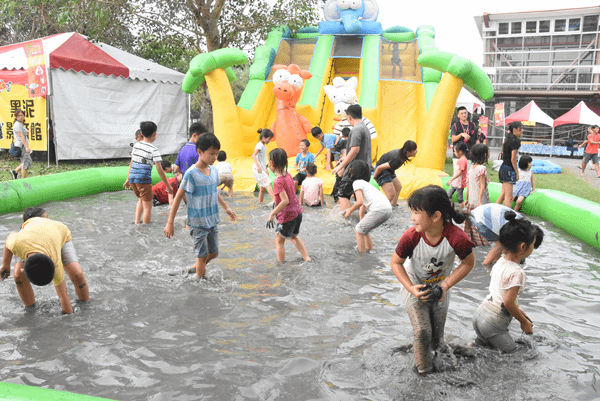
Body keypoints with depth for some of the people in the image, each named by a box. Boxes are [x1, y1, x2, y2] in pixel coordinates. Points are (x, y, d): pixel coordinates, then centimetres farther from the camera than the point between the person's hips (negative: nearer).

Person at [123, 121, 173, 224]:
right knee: (147, 206, 4)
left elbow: (131, 163, 15)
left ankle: (136, 223, 25)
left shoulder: (136, 145, 9)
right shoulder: (154, 150, -10)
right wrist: (168, 186, -7)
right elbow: (159, 170, -13)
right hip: (144, 178, -7)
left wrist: (128, 179, 24)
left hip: (132, 177, 7)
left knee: (141, 199, 30)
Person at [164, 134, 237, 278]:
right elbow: (178, 197, -15)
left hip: (212, 220, 6)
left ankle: (195, 267, 39)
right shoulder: (191, 174, -19)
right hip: (198, 222, -6)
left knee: (213, 253, 15)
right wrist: (170, 223, -15)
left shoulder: (214, 170, 1)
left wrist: (226, 208, 22)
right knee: (202, 255, 3)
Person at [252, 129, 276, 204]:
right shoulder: (260, 145, -10)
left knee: (262, 188, 10)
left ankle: (260, 203, 14)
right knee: (268, 183, -19)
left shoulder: (263, 146, 19)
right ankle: (274, 200, -27)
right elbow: (253, 155, -25)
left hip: (262, 169, 10)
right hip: (257, 169, -10)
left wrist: (266, 170, 29)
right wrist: (258, 166, -37)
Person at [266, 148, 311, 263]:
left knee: (279, 241, 9)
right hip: (297, 211, 9)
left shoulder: (278, 181, -22)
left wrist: (272, 214, -22)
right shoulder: (288, 175, 4)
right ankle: (306, 257, 32)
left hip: (287, 216, -9)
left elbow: (285, 201, -28)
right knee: (294, 236, 29)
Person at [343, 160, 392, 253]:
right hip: (388, 209, 9)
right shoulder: (365, 183, 31)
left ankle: (362, 253, 8)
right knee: (364, 229, 25)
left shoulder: (357, 183, 2)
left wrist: (349, 211, 3)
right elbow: (363, 205, 37)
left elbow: (360, 202, -13)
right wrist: (362, 222, 43)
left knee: (358, 230, 5)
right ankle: (370, 249, 33)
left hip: (379, 209, -9)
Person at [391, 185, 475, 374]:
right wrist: (411, 289, -22)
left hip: (440, 288, 1)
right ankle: (424, 372, 15)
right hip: (415, 288, -1)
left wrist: (446, 285, -20)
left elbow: (468, 263, -12)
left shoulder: (457, 238, -32)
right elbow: (396, 263, -12)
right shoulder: (410, 237, -30)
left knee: (436, 340, 12)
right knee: (422, 333, -9)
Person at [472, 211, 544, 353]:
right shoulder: (517, 273, -22)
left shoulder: (500, 262, 3)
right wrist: (524, 321, -6)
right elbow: (508, 303, -21)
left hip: (480, 314, 9)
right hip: (492, 326, -9)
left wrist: (518, 310, 19)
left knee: (483, 346, 29)